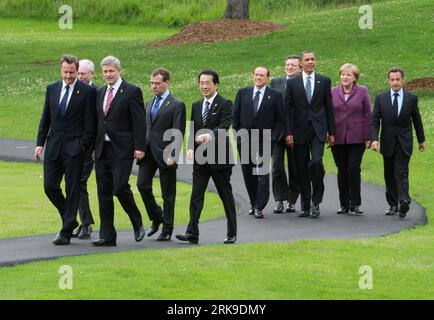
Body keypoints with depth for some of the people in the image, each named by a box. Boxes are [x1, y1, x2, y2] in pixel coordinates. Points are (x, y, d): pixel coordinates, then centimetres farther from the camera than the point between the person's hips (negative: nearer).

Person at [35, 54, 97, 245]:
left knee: (73, 190, -2)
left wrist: (83, 146, -11)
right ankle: (69, 220, 22)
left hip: (74, 148, -5)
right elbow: (45, 118, 14)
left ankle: (66, 233, 2)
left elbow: (90, 123, -5)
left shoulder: (87, 92, -3)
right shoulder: (52, 89, 11)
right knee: (50, 186, 1)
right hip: (53, 147, 5)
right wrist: (40, 143, 6)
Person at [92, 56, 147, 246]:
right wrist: (94, 146, 14)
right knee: (104, 193, 4)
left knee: (120, 188, -13)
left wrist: (139, 147, -14)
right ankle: (107, 236, 7)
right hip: (102, 150, 6)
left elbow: (139, 122, -8)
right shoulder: (100, 93, 15)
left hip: (122, 150, -6)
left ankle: (138, 225, 10)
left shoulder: (132, 91, -4)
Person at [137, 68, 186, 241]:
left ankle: (167, 230, 9)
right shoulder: (149, 103, 16)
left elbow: (177, 134, -11)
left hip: (165, 154, -6)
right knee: (142, 184, -7)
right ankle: (156, 218, 14)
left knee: (168, 193, 2)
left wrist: (173, 156, -18)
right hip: (148, 152, 6)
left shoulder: (177, 105, -5)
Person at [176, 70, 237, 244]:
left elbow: (224, 127, -20)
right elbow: (193, 130, 13)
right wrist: (190, 147, -5)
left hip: (219, 158, -5)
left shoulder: (225, 104, -6)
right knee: (196, 196, -3)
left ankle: (232, 233, 13)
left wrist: (210, 136, -38)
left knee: (226, 196, 5)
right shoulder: (196, 106, 14)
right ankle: (192, 233, -6)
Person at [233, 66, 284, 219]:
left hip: (265, 141, -3)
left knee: (263, 173, -9)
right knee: (248, 173, 8)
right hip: (245, 141, 3)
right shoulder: (242, 93, 7)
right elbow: (236, 115, 11)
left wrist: (272, 137, -6)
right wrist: (239, 134, 4)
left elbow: (280, 119, 1)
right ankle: (253, 203, 23)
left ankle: (259, 207, -8)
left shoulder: (275, 96, 0)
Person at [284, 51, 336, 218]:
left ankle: (316, 202, -6)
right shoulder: (292, 82, 5)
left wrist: (331, 132, 6)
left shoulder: (324, 81, 7)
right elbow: (288, 109, 3)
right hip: (300, 131, 1)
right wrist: (288, 132, -4)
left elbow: (329, 108, 8)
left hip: (318, 130, -1)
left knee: (316, 162, -19)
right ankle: (305, 206, 13)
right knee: (302, 168, 4)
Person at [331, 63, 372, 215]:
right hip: (338, 138, 2)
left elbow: (367, 115, 2)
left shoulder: (362, 92, 4)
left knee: (354, 169, -9)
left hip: (356, 138, -2)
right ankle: (344, 204, 13)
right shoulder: (333, 92, 8)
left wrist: (367, 137, -3)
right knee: (342, 172, 5)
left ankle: (355, 204, 0)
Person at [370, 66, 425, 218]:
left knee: (401, 173, -15)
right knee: (389, 175, 9)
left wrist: (421, 140, 16)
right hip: (387, 142, 2)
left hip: (404, 143, -2)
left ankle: (404, 202, -27)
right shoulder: (380, 98, 1)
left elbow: (417, 120, 9)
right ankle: (393, 204, 17)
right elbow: (374, 121, -1)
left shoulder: (411, 98, 0)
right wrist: (374, 139, -15)